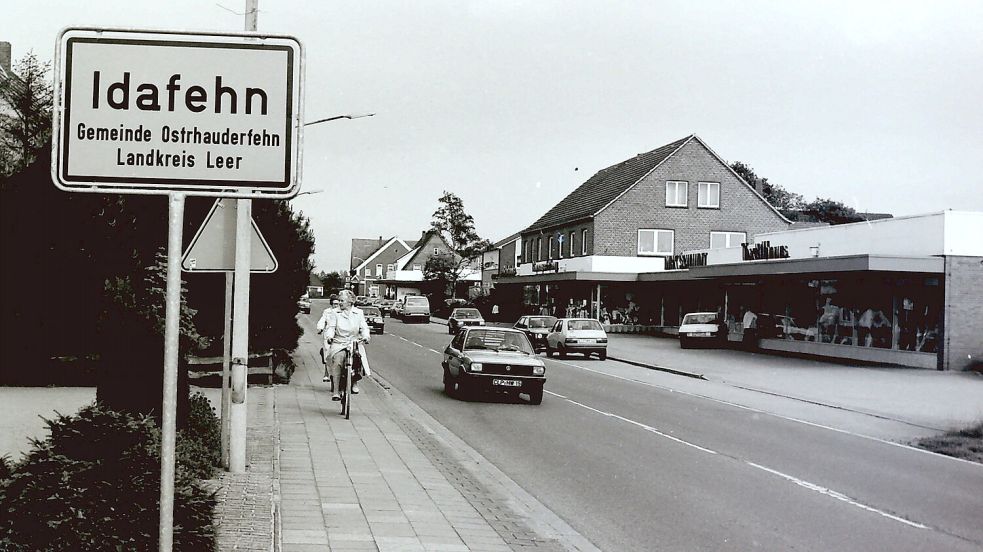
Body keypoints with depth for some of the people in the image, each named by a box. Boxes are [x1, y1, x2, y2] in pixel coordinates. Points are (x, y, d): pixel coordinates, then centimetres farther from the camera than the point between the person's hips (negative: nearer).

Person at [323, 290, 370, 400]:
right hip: (338, 343, -1)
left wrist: (365, 336, -16)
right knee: (338, 359, -30)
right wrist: (329, 336, -22)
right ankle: (336, 392, -25)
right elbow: (330, 327, 0)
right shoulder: (335, 314, 9)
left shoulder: (358, 313, 12)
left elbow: (364, 327, 6)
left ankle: (355, 381, -2)